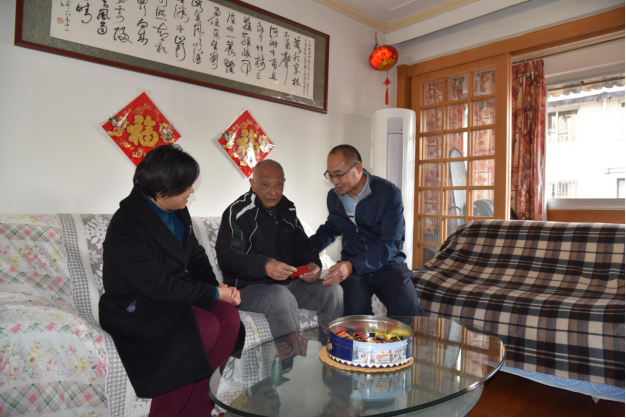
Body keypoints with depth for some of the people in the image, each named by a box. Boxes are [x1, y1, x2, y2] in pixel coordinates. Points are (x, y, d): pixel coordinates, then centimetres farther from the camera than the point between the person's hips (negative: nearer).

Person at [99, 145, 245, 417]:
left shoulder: (178, 212, 2)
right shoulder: (127, 226, -21)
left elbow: (195, 256, 11)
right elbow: (158, 286, -25)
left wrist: (217, 286, -7)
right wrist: (214, 293, -19)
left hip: (173, 295, 7)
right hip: (134, 308, -7)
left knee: (229, 317, -17)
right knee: (207, 326, -28)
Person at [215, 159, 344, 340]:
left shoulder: (287, 209, 13)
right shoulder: (238, 212, -9)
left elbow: (301, 244, 17)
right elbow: (227, 258, -18)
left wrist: (313, 264, -7)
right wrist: (265, 266, -35)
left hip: (289, 283, 6)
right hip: (249, 288, -6)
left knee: (333, 292, -11)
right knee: (281, 297, -36)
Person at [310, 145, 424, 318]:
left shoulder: (389, 193, -10)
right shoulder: (333, 197, 7)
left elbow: (389, 246, -17)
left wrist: (353, 265, -31)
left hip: (387, 265, -2)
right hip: (352, 267, 3)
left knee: (407, 307, -31)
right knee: (355, 307, -31)